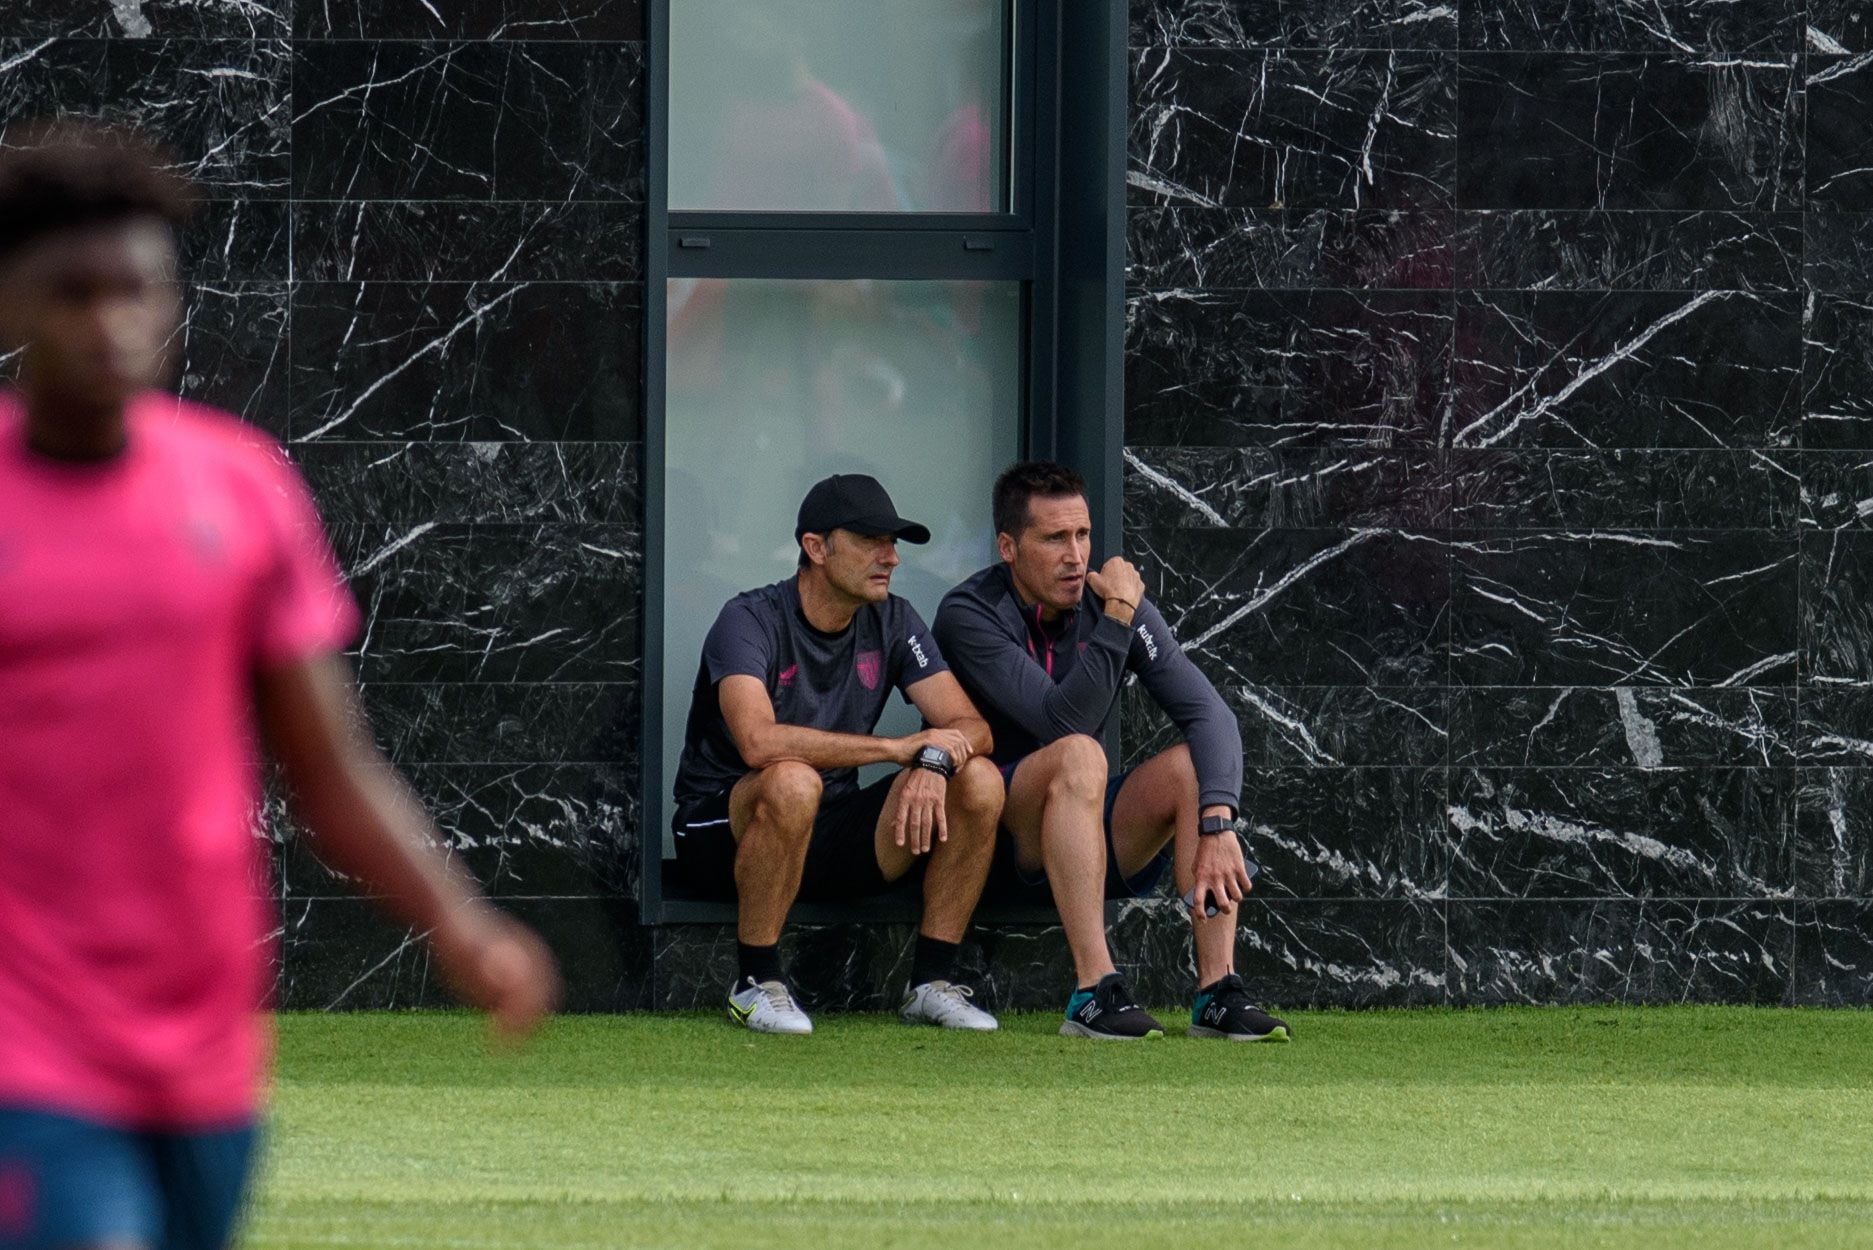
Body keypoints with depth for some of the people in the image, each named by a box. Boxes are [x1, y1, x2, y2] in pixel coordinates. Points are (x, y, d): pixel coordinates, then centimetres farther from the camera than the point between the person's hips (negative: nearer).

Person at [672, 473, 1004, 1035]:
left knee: (979, 780, -14)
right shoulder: (751, 621, -16)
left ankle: (932, 982, -8)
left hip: (833, 839, 6)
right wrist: (900, 748, -29)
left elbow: (971, 728, -3)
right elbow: (759, 742, -33)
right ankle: (756, 983, -23)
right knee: (793, 782, -40)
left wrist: (933, 762, -28)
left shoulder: (892, 623, 3)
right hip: (724, 832, -6)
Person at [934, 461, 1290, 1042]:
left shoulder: (1113, 598, -2)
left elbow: (1210, 713, -13)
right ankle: (1094, 992, -39)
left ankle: (1218, 990, -27)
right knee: (1078, 756, -33)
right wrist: (1116, 620, -30)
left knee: (1193, 762, -20)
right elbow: (1065, 722, -27)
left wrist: (1216, 825, -28)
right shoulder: (969, 615, -14)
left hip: (1088, 833, 5)